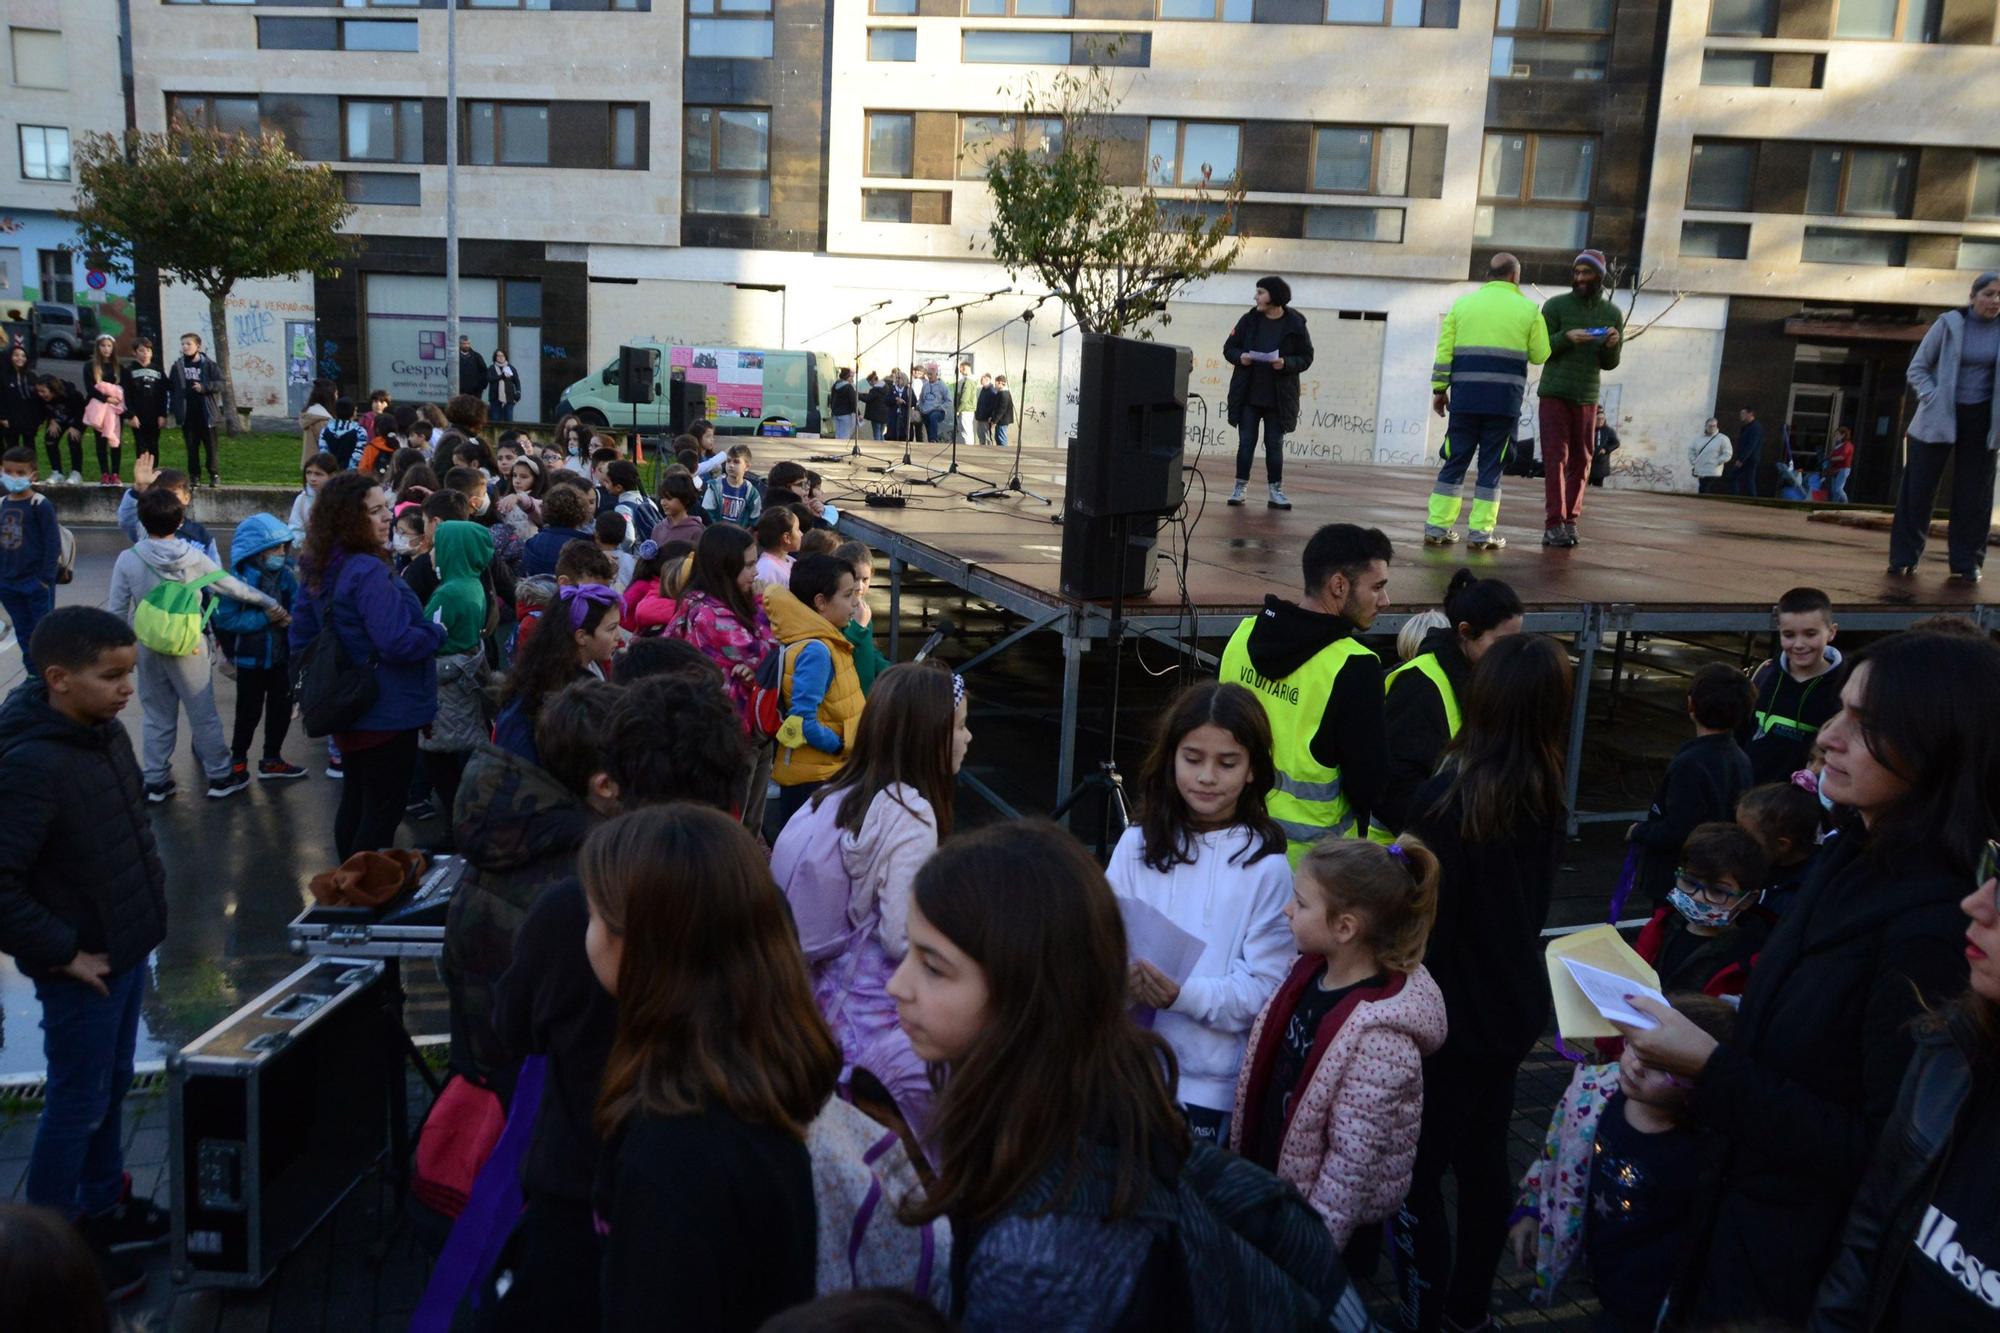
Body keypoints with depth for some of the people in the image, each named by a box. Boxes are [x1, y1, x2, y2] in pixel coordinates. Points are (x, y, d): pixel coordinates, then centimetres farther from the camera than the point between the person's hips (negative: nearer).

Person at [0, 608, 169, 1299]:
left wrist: (137, 926, 12)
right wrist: (61, 953, -20)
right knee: (76, 1106, 8)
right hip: (83, 969, -8)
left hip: (127, 950, 8)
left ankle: (104, 1208, 42)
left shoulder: (103, 729, -1)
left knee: (110, 1089, 23)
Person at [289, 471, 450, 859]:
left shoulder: (317, 569, 6)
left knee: (355, 803, 20)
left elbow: (302, 637, 13)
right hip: (387, 714, -9)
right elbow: (397, 643, -29)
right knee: (383, 812, 1)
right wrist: (438, 631, -12)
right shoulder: (369, 572, -23)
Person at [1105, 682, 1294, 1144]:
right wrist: (1121, 979, -19)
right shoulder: (1138, 844, 0)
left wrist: (1182, 995, -24)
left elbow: (1264, 988, -10)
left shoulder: (1266, 865, -8)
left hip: (1211, 1086, -2)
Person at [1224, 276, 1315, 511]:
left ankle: (1275, 490, 10)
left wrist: (1286, 363, -19)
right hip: (1248, 394, 2)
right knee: (1246, 442, 3)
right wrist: (1240, 357, -13)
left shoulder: (1295, 324, -4)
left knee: (1275, 444, 4)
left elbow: (1306, 358, -1)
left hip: (1278, 397, -1)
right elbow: (1229, 348, 8)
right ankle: (1240, 487, 10)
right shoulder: (1249, 320, 2)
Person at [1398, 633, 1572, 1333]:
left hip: (1453, 1015, -7)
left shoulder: (1449, 797, -24)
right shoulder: (1547, 799, -2)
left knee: (1414, 1178, 5)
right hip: (1513, 1007, 8)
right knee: (1483, 1161, 21)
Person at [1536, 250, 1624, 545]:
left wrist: (1612, 345, -14)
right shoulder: (1556, 305, -2)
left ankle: (1569, 521, 10)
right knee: (1555, 457, -8)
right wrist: (1567, 337, -22)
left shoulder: (1612, 313, 6)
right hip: (1554, 393, -3)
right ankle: (1554, 524, -10)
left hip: (1587, 397, 3)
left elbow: (1609, 364, 8)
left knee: (1580, 461, 4)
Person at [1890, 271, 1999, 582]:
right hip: (1939, 417, -2)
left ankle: (1966, 563, 12)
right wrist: (1933, 400, -13)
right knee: (1918, 488, 1)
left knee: (1973, 493, 4)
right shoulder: (1949, 324, -5)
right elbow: (1917, 368, 0)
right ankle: (1904, 558, 9)